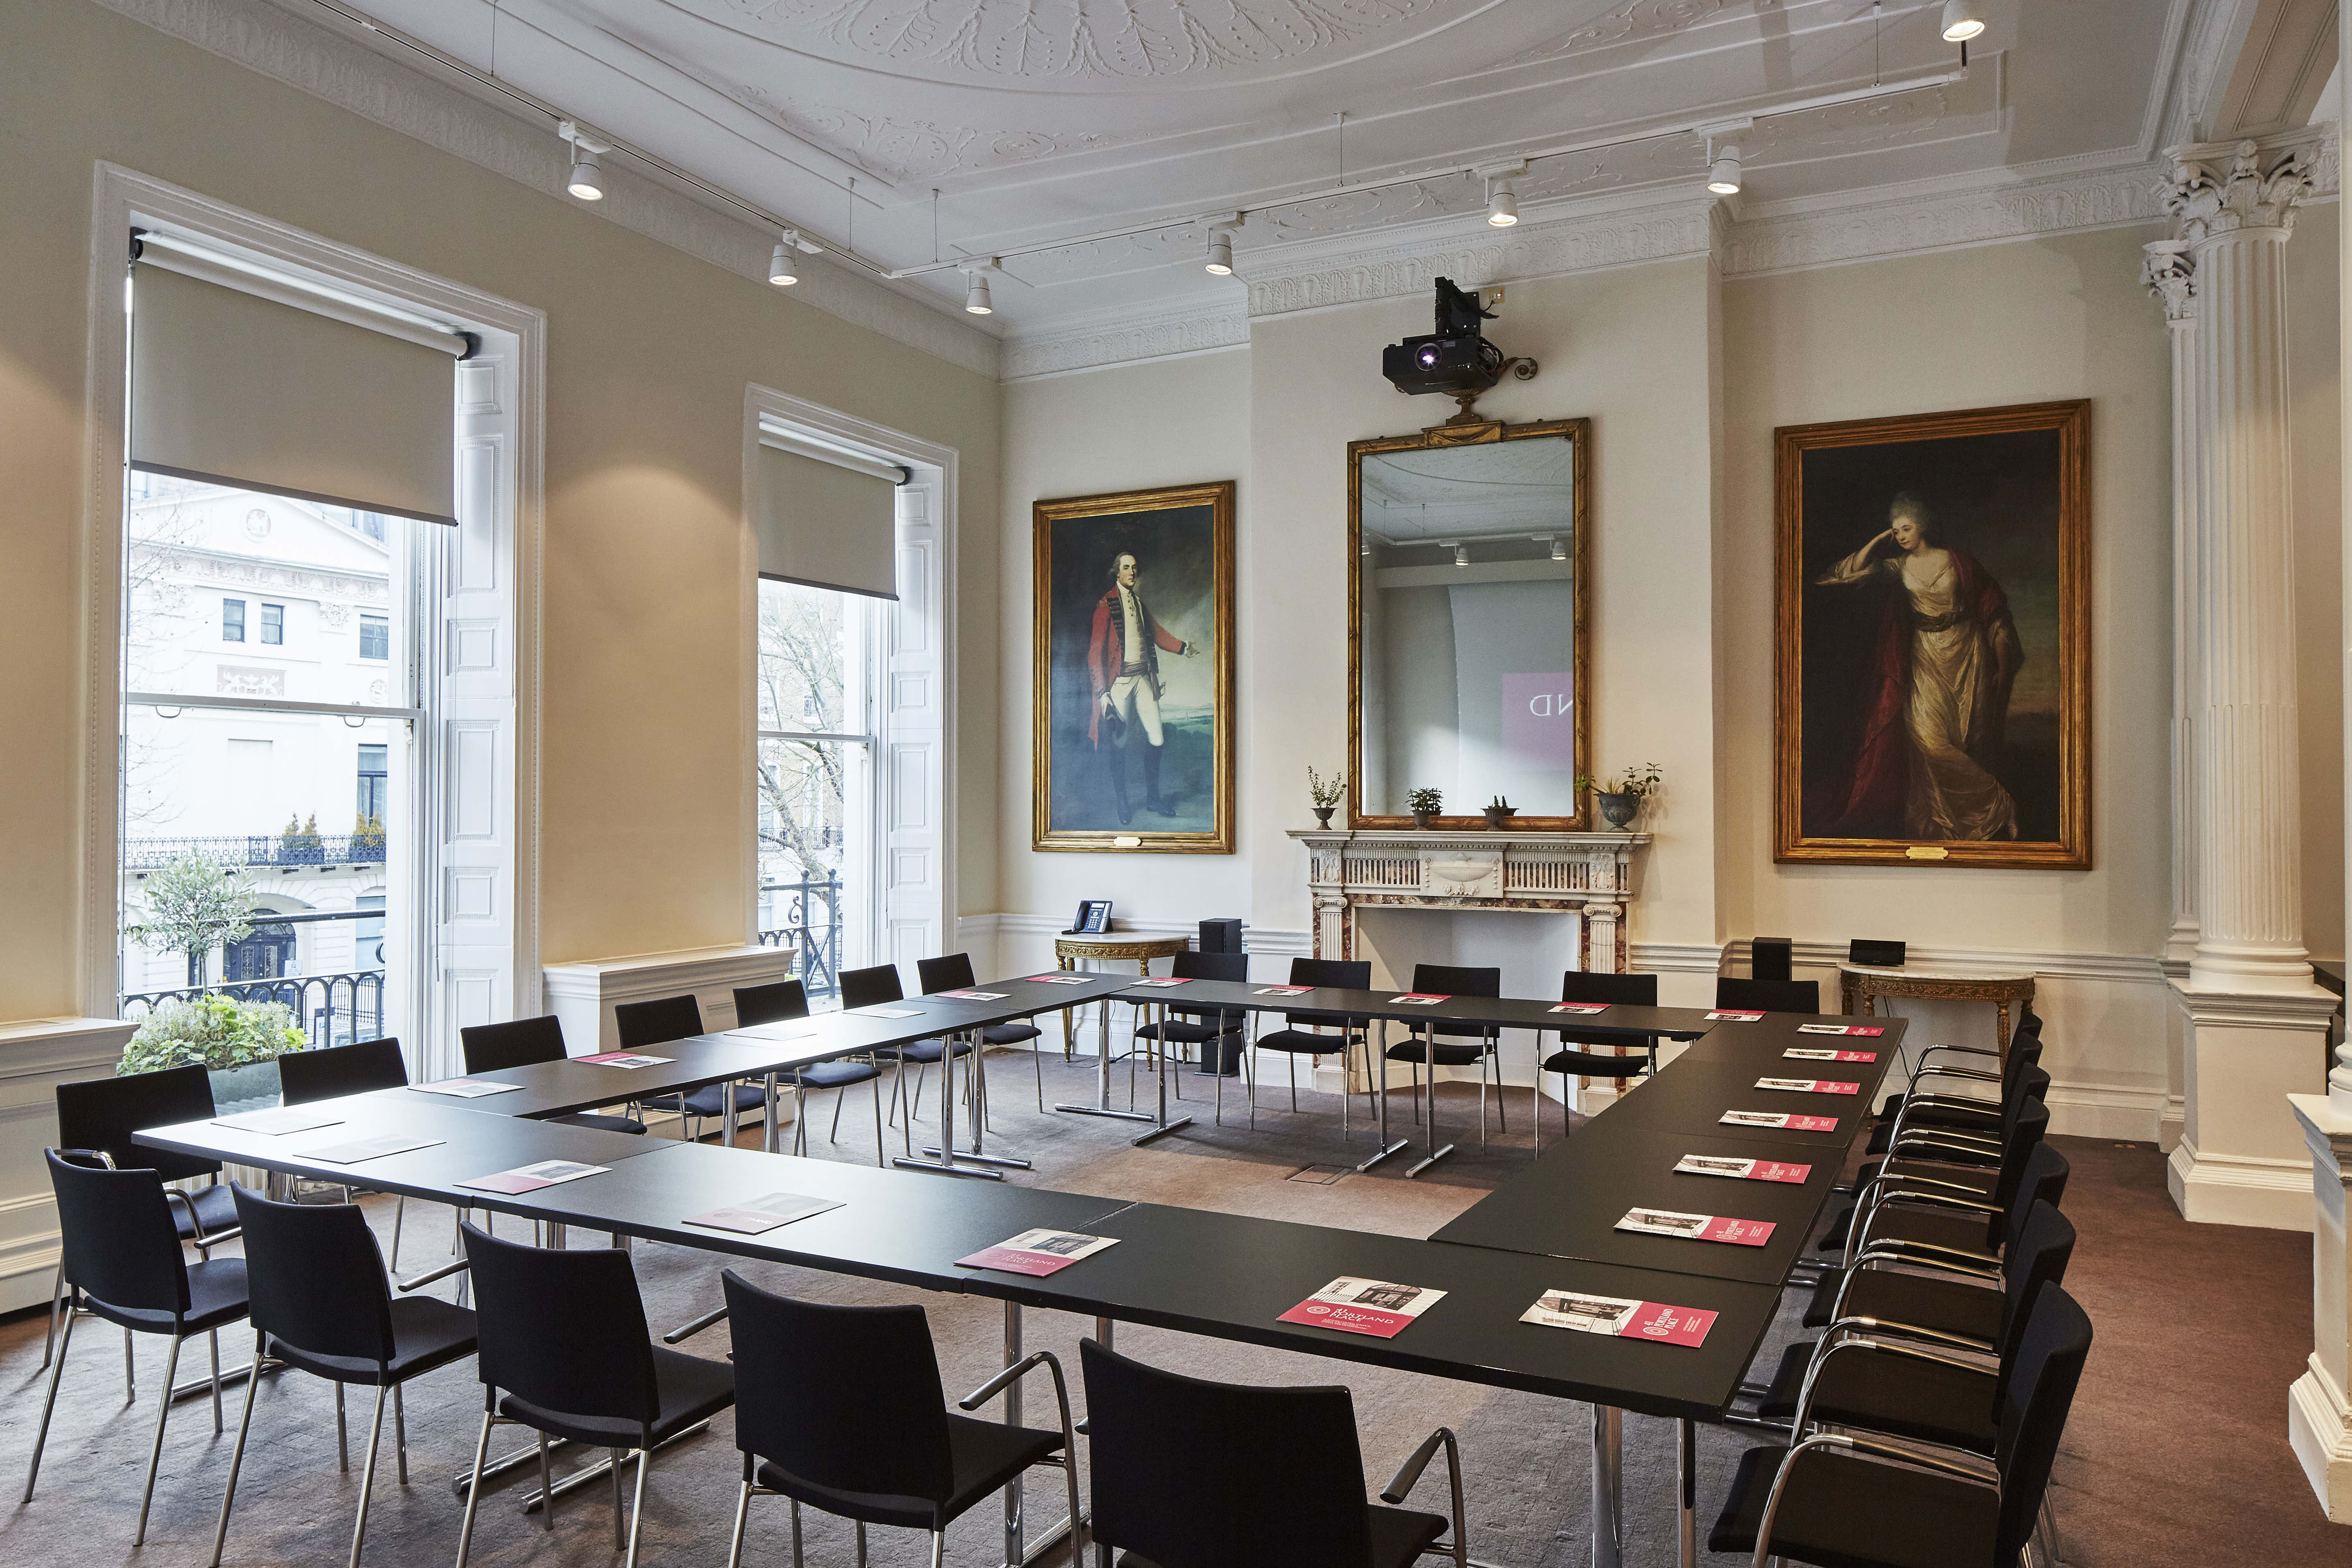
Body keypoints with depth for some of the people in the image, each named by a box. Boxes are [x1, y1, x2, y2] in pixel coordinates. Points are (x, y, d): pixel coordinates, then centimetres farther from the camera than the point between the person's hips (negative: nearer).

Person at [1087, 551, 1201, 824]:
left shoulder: (1139, 602, 14)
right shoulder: (1106, 604, -6)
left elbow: (1157, 633, 23)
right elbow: (1096, 650, -9)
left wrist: (1183, 647, 9)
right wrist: (1103, 692, -14)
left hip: (1144, 676, 6)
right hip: (1119, 680, -6)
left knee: (1157, 739, 3)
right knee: (1120, 743, 0)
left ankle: (1153, 798, 19)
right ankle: (1121, 804, 16)